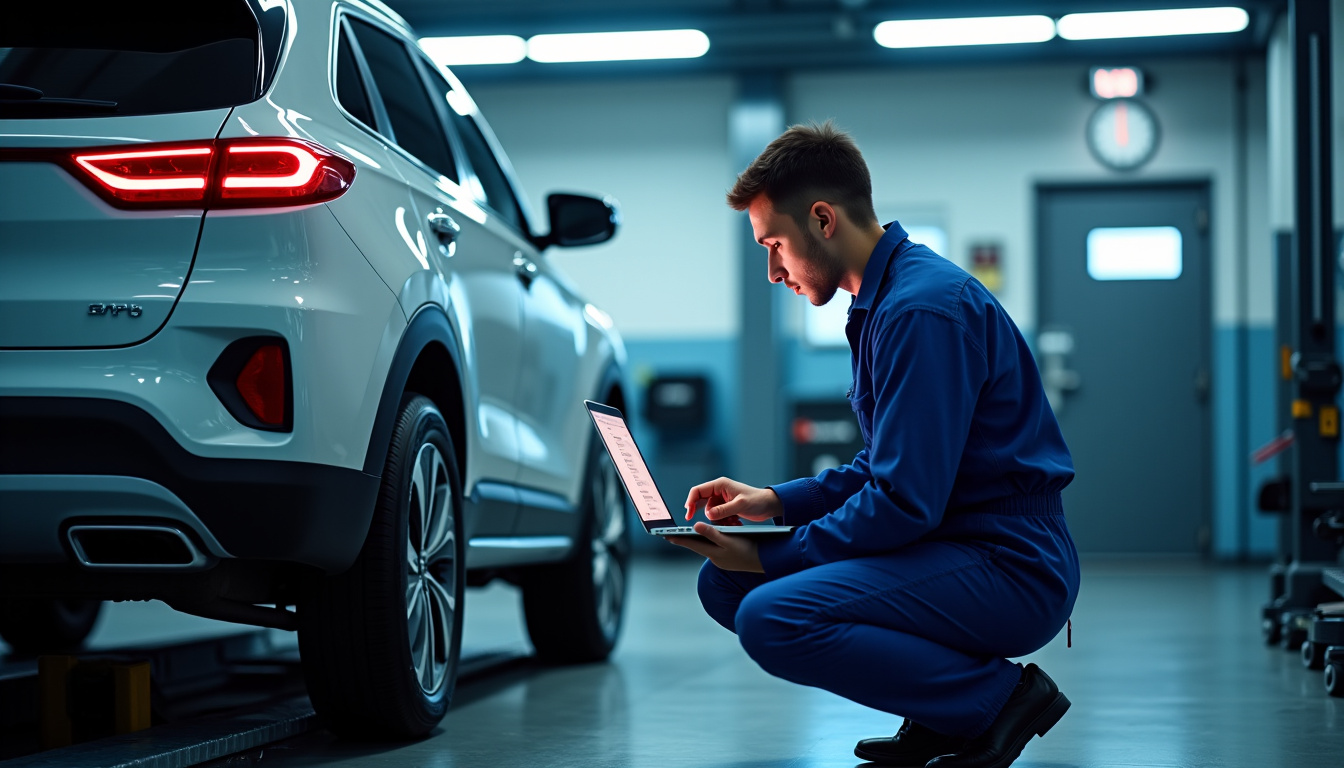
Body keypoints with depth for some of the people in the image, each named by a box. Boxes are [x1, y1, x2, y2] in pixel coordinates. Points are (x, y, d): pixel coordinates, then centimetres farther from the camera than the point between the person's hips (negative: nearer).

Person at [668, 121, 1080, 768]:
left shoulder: (924, 309, -19)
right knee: (725, 584, 8)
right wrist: (775, 502, 8)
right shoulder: (881, 301, 14)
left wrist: (769, 557, -13)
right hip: (952, 547, 10)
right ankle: (943, 713, 8)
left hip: (1010, 568, -10)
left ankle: (999, 695, -10)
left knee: (771, 618, -27)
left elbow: (904, 502, -23)